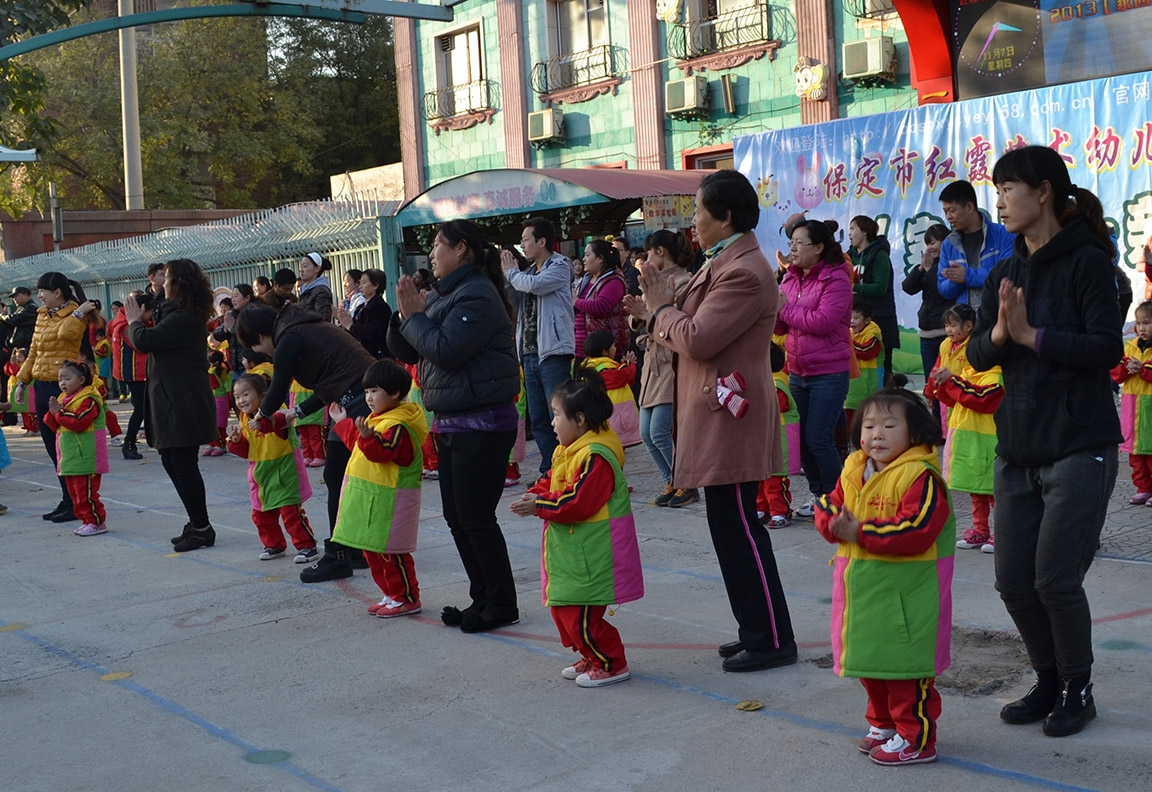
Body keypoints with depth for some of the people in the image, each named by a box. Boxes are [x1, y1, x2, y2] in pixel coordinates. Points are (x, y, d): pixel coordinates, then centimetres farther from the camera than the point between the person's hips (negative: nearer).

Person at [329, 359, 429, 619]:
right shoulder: (379, 418, 14)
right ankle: (391, 595, 26)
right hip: (371, 497, 11)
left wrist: (367, 436, -46)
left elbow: (382, 451, -31)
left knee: (390, 550, -5)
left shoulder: (398, 425, -18)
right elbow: (358, 443, 28)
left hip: (388, 499, -11)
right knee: (372, 549, 16)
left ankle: (407, 599, 6)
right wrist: (343, 423, 32)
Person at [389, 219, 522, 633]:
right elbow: (404, 351, 13)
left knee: (475, 518, -4)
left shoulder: (477, 295, -15)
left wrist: (415, 315, -11)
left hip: (482, 424, -10)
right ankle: (482, 599, 23)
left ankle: (502, 605, 8)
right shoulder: (442, 296, 14)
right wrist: (404, 314, -4)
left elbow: (445, 350, -24)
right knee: (457, 518, 13)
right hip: (451, 423, 10)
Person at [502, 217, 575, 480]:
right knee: (538, 421, 9)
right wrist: (504, 274, 7)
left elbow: (534, 285, -19)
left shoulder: (560, 266, -4)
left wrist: (511, 271, -1)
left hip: (553, 352, -8)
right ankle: (549, 471, 16)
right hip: (530, 353, 8)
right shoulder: (529, 272, 19)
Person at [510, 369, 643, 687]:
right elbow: (553, 480, 20)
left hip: (591, 555, -11)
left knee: (580, 614, -8)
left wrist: (539, 506, -19)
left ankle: (612, 664, 7)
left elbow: (577, 503, -26)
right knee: (563, 608, 17)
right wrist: (535, 494, 0)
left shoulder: (596, 457, -22)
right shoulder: (569, 450, 12)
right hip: (573, 550, 11)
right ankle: (591, 658, 30)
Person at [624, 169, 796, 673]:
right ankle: (757, 632, 24)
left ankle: (772, 640, 3)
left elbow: (698, 339, -22)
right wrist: (655, 313, 13)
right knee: (733, 527, 15)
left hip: (731, 419, -11)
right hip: (719, 419, 11)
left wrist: (661, 309, -6)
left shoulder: (744, 273, -18)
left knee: (736, 528, -6)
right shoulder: (722, 263, 17)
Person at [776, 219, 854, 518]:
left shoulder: (836, 279, -11)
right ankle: (818, 494, 24)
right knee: (802, 438, 9)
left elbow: (823, 321, -24)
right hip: (798, 371, 7)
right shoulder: (790, 278, 10)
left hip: (829, 373, -7)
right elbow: (781, 327, 13)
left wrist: (786, 308, -14)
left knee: (818, 439, -8)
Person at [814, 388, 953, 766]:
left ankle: (915, 738, 9)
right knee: (871, 657, 19)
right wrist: (834, 523, -10)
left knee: (904, 659, -3)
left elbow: (915, 530, -26)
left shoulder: (920, 476, -17)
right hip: (863, 588, 8)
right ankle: (884, 723, 36)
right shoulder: (853, 470, 8)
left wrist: (861, 532, -24)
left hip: (906, 590, -8)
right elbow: (829, 505, 14)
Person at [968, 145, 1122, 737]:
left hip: (1078, 449, -7)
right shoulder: (1004, 274, 13)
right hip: (1017, 450, 7)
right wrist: (998, 333, -13)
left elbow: (1107, 348, -17)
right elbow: (977, 354, 7)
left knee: (1056, 580, -5)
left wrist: (1031, 334, -16)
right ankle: (1049, 681, 28)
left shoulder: (1087, 263, -9)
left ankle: (1078, 690, 18)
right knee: (1013, 582, 7)